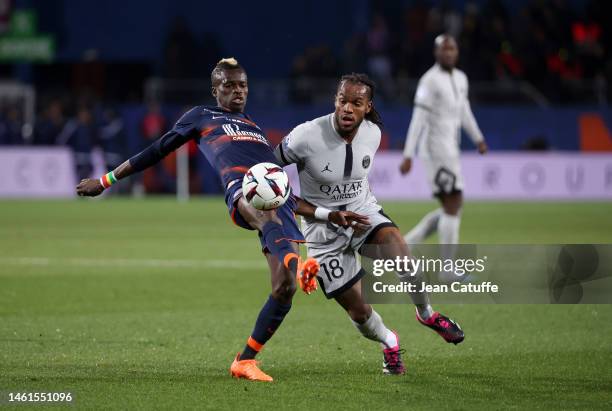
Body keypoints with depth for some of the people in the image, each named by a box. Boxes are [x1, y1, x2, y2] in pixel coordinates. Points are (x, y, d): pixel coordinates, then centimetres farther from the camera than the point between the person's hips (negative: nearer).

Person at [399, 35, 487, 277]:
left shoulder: (461, 79, 14)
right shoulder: (430, 80, -12)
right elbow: (418, 119, -16)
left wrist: (478, 138, 37)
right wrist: (408, 156, -20)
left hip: (449, 149, 9)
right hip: (437, 148, -9)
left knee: (452, 208, 10)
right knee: (453, 206, -8)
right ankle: (448, 271, -3)